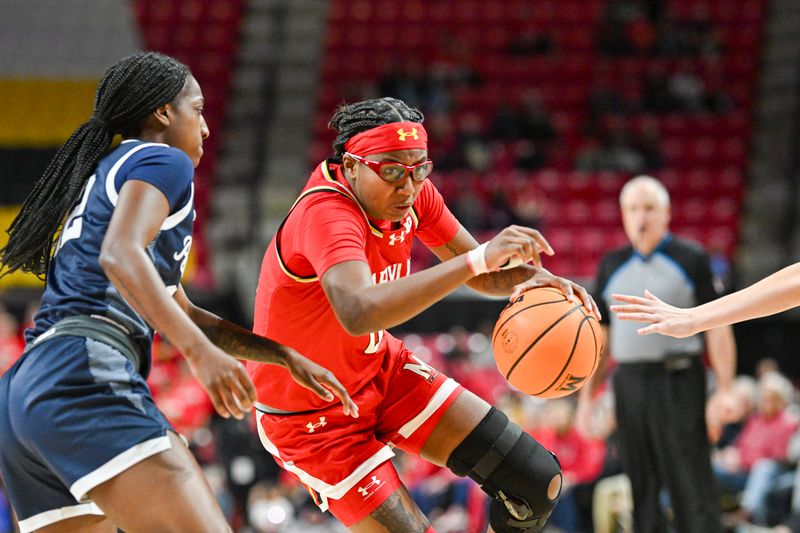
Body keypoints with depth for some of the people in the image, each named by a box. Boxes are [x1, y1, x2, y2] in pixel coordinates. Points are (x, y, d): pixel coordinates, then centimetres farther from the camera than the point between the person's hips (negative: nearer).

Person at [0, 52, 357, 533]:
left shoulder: (104, 175, 34)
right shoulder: (161, 160, 6)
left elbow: (182, 314, 39)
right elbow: (119, 255, -15)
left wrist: (288, 357, 38)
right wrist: (200, 351, -24)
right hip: (86, 372, -10)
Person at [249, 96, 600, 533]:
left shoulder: (412, 193, -9)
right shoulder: (325, 213, -33)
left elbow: (480, 274, 4)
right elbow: (358, 313, -52)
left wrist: (531, 277, -21)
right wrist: (478, 258, -53)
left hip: (384, 370, 8)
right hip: (310, 417, -7)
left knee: (537, 482, -1)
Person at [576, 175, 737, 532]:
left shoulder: (691, 259, 2)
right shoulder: (612, 266, 14)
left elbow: (717, 326, -2)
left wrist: (724, 391, -10)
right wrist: (586, 394, 12)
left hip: (678, 381, -4)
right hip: (629, 382, 4)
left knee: (691, 483, -8)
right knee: (641, 488, 5)